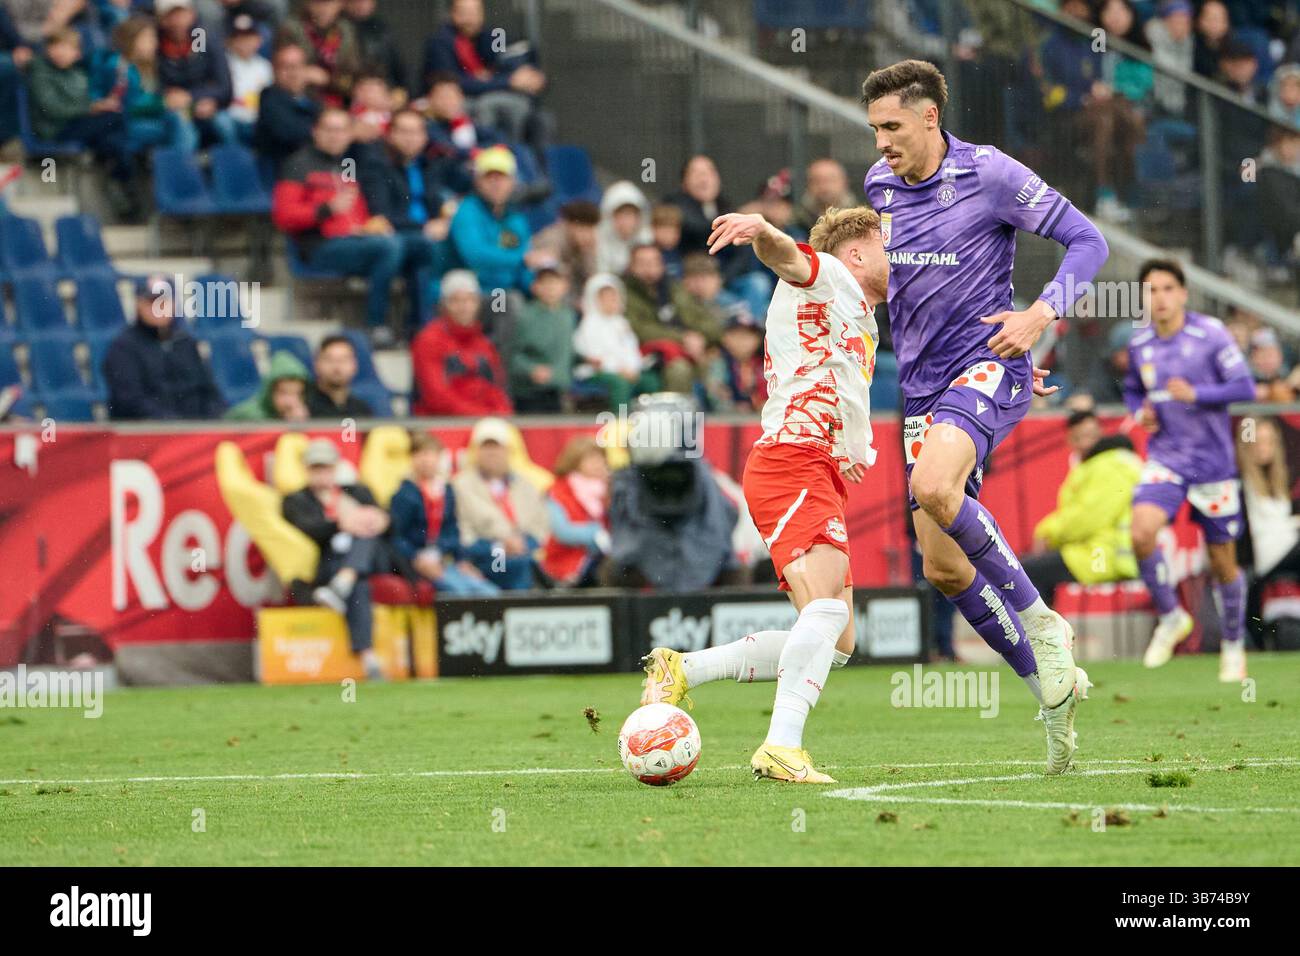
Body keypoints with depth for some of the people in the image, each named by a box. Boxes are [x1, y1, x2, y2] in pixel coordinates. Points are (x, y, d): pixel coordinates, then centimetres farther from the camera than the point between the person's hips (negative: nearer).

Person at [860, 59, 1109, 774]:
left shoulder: (990, 174, -9)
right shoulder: (880, 184, 10)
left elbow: (1087, 241, -6)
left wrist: (1040, 314, -18)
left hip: (987, 368, -7)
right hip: (922, 385, 7)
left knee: (933, 488, -35)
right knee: (943, 568, 0)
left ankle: (1038, 620, -18)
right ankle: (1052, 690, 14)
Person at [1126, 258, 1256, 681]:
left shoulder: (1210, 334, -9)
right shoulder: (1140, 345, 4)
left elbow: (1244, 388, -11)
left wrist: (1195, 395, -24)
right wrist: (1141, 412, 0)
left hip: (1212, 460, -2)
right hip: (1165, 458, 2)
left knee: (1223, 563, 5)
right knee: (1142, 533, -24)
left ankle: (1233, 645, 28)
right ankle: (1170, 617, -1)